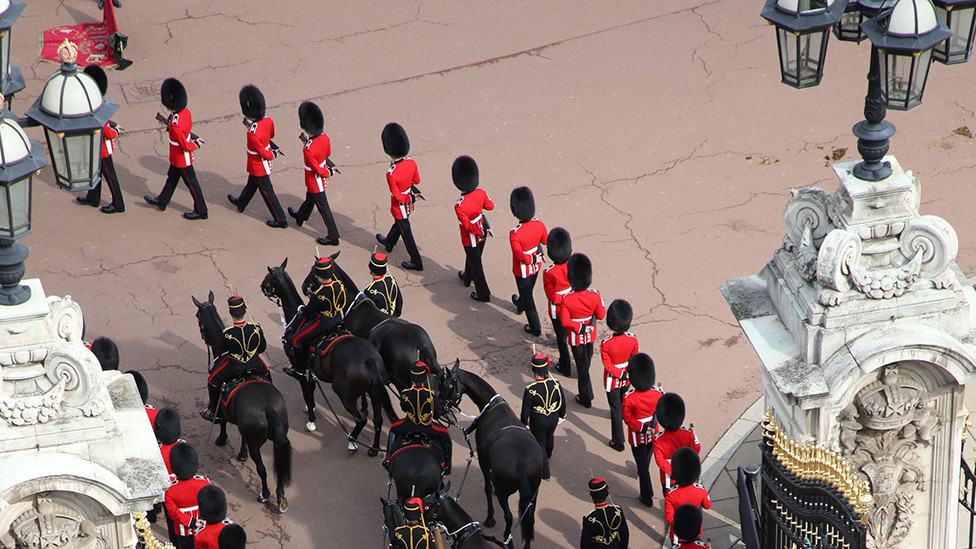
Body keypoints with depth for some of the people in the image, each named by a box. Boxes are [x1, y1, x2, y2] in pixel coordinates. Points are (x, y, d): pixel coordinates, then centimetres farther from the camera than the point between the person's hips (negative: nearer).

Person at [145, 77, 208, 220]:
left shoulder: (176, 125, -38)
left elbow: (185, 146, -30)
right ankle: (162, 201, 45)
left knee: (191, 184, 9)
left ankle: (201, 211, 26)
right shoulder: (185, 111, -11)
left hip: (182, 159, -9)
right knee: (172, 178, 26)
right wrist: (167, 121, 9)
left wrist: (196, 144, -12)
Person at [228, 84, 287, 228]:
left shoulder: (253, 134, -39)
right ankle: (240, 203, 55)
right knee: (252, 183, 30)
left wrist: (273, 154, -7)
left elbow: (263, 153, -28)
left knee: (267, 191, 11)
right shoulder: (268, 120, -16)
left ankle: (280, 220, 24)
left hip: (258, 166, -8)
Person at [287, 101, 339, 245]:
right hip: (323, 177, 8)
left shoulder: (308, 150, -37)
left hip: (315, 182, -8)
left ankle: (333, 237, 22)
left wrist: (328, 172, -7)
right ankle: (300, 217, 58)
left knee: (323, 207, 9)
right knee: (310, 197, 32)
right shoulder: (324, 137, -16)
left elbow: (317, 169, -27)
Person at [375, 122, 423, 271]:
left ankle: (416, 263, 28)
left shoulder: (391, 174, -35)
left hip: (400, 207, -6)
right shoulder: (411, 163, -18)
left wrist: (412, 198, -13)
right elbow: (417, 181, 0)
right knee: (399, 222, 32)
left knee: (406, 232, 13)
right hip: (409, 204, 6)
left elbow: (398, 197, -26)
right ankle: (389, 242, 59)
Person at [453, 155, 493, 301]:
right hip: (482, 231, 6)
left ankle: (483, 294, 30)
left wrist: (482, 233, -11)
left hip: (471, 239, -6)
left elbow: (468, 226, -27)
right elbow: (490, 206, -1)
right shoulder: (480, 193, -20)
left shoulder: (460, 206, -36)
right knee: (473, 257, 31)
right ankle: (467, 277, 57)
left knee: (475, 264, 15)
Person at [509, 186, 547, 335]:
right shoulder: (539, 225, -19)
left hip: (522, 271, -5)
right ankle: (520, 305, 62)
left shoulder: (515, 234, -35)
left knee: (527, 296, 15)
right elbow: (546, 240, -1)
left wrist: (533, 259, -15)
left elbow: (519, 255, -30)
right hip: (536, 267, 5)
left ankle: (535, 328, 28)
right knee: (529, 290, 32)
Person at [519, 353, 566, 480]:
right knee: (549, 437, 33)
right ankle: (548, 456, 64)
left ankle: (545, 473, 34)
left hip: (537, 423, -4)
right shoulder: (555, 384, -23)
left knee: (540, 445, 20)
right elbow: (563, 403, -7)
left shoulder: (530, 390, -32)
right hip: (553, 420, 4)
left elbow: (525, 411, -19)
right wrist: (561, 416, 13)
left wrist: (524, 424, 0)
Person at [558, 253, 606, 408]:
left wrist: (580, 328, -18)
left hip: (576, 336, -3)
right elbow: (601, 315, -9)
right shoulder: (595, 296, -22)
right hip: (590, 335, 3)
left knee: (581, 363, 10)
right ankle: (583, 373, 62)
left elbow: (565, 322, -25)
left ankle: (586, 398, 19)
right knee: (587, 356, 31)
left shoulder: (566, 300, -28)